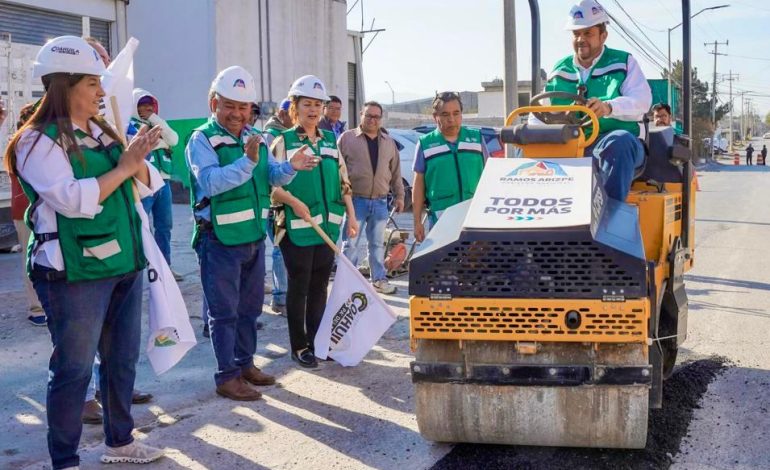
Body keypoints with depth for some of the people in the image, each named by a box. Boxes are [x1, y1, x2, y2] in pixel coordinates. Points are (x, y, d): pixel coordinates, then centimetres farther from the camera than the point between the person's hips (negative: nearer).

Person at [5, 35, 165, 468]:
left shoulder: (101, 132, 12)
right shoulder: (38, 141, -11)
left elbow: (146, 185, 11)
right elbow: (73, 198, -24)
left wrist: (138, 159, -9)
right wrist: (122, 166, -18)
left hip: (125, 263, 8)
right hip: (76, 272, -8)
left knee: (123, 359, 16)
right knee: (74, 369, 1)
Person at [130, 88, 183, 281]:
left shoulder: (158, 125, 19)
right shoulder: (130, 125, -1)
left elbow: (173, 140, 1)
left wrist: (155, 119, -1)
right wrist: (162, 142, -6)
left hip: (163, 182, 7)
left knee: (164, 226, 10)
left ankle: (164, 265, 17)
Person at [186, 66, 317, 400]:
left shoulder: (254, 137, 10)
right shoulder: (202, 140, -12)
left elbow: (271, 177, 8)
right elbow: (210, 182, -27)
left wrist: (290, 167, -13)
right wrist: (247, 161, -36)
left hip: (254, 237, 7)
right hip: (220, 240, -7)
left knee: (250, 306, 18)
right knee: (224, 310, 1)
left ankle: (245, 364, 32)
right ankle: (226, 377, 10)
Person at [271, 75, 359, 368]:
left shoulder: (331, 142, 12)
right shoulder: (283, 142, -3)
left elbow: (343, 182, 16)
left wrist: (351, 216, 10)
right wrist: (294, 201, -23)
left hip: (327, 226, 5)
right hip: (297, 227, -5)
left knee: (320, 286, 11)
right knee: (299, 287, 2)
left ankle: (317, 341, 22)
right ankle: (299, 347, 12)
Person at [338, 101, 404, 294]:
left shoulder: (389, 142, 12)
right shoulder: (347, 138, -1)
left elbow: (395, 172, 17)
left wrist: (399, 195, 15)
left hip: (380, 202, 4)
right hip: (355, 200, -4)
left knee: (378, 244, 12)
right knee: (350, 244, 0)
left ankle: (379, 279, 21)